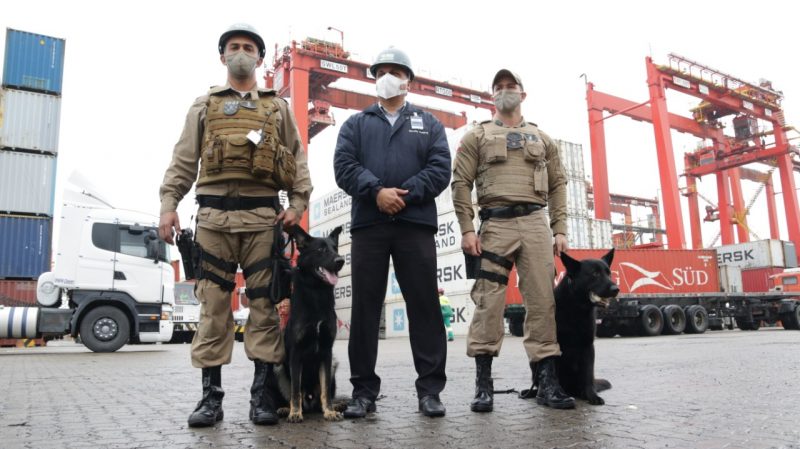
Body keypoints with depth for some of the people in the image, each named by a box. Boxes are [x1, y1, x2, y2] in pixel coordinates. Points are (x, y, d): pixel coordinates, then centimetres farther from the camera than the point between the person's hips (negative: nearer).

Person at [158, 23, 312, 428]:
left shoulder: (278, 107, 18)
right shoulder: (204, 106, 19)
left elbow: (297, 158, 11)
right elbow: (183, 161, 12)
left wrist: (298, 203, -2)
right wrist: (168, 203, -1)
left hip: (263, 215, 0)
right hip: (213, 214, 1)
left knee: (265, 303, -2)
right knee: (213, 304, 0)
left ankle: (263, 392, 5)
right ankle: (211, 394, 6)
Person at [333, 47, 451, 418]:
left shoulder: (429, 124, 18)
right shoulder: (355, 124, 18)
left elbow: (440, 169, 3)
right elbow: (343, 166, 2)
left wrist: (406, 193, -12)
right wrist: (376, 191, -14)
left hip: (416, 223, 0)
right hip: (368, 224, 1)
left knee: (424, 304, -1)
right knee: (365, 307, 1)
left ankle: (430, 388, 7)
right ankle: (363, 389, 10)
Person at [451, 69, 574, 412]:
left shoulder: (541, 138, 20)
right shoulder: (476, 136, 12)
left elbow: (557, 185, 16)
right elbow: (461, 183, 3)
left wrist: (559, 229, 5)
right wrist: (467, 229, -8)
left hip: (536, 223, 3)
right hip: (495, 224, -2)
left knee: (542, 300, -2)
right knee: (488, 301, -6)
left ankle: (547, 381, 6)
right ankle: (483, 383, 2)